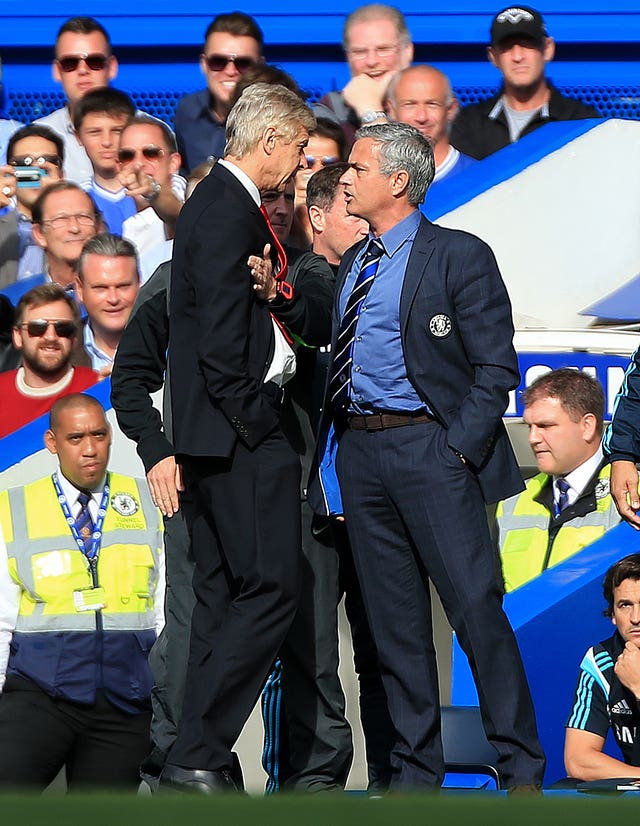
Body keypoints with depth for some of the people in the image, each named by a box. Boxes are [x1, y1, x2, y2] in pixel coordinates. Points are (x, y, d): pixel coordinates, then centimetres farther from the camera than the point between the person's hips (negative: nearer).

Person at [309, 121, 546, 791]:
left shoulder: (460, 256, -4)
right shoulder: (351, 266, 17)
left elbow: (495, 369, -7)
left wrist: (458, 449, -14)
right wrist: (334, 460, 6)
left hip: (431, 445, -6)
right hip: (357, 451, 6)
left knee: (478, 611, -9)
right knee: (394, 623, 8)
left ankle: (522, 770, -2)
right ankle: (414, 772, 13)